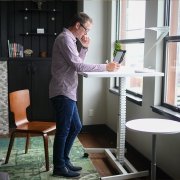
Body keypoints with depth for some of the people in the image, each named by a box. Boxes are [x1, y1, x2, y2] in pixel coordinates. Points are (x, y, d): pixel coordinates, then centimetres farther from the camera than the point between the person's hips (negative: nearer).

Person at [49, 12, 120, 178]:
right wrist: (106, 67, -19)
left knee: (76, 127, 15)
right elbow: (78, 66, -22)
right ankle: (59, 167, 12)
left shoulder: (70, 39, 18)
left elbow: (77, 64, 19)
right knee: (63, 130, -1)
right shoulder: (65, 38, -14)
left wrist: (84, 47, 7)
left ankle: (64, 160, 27)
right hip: (62, 93, -10)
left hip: (68, 93, 10)